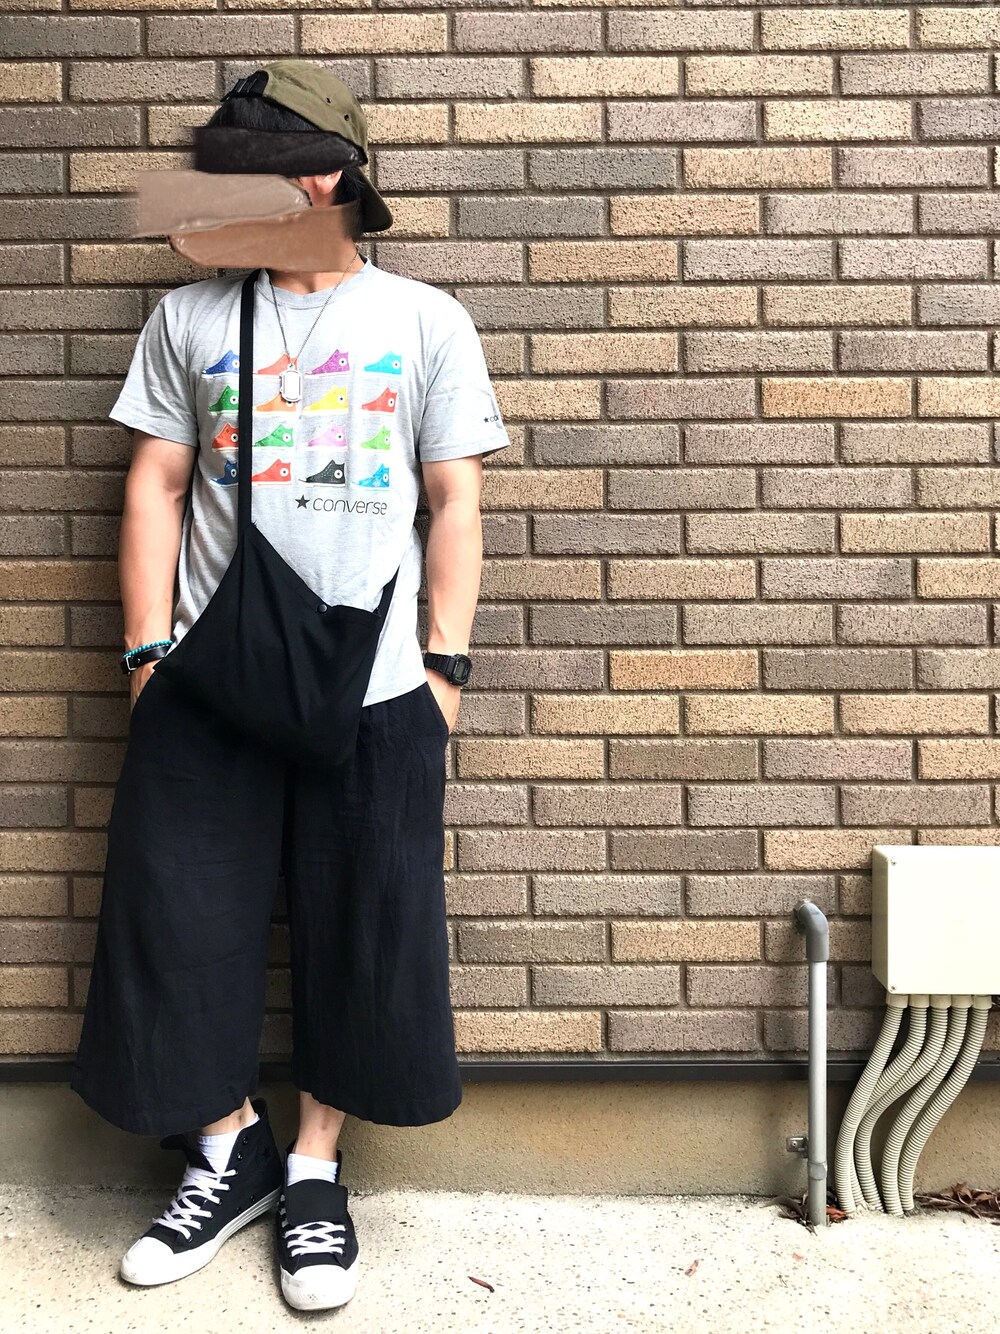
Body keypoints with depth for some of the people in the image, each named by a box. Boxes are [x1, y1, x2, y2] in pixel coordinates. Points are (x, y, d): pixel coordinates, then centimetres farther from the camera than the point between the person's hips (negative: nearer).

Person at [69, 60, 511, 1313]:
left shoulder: (425, 320, 6)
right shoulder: (189, 316, 9)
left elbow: (454, 505, 6)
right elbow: (155, 490, 7)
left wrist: (445, 662, -2)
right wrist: (148, 649, -1)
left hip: (375, 692, -1)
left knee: (362, 940, 5)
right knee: (180, 928, 5)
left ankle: (312, 1170, 25)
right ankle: (230, 1150, 27)